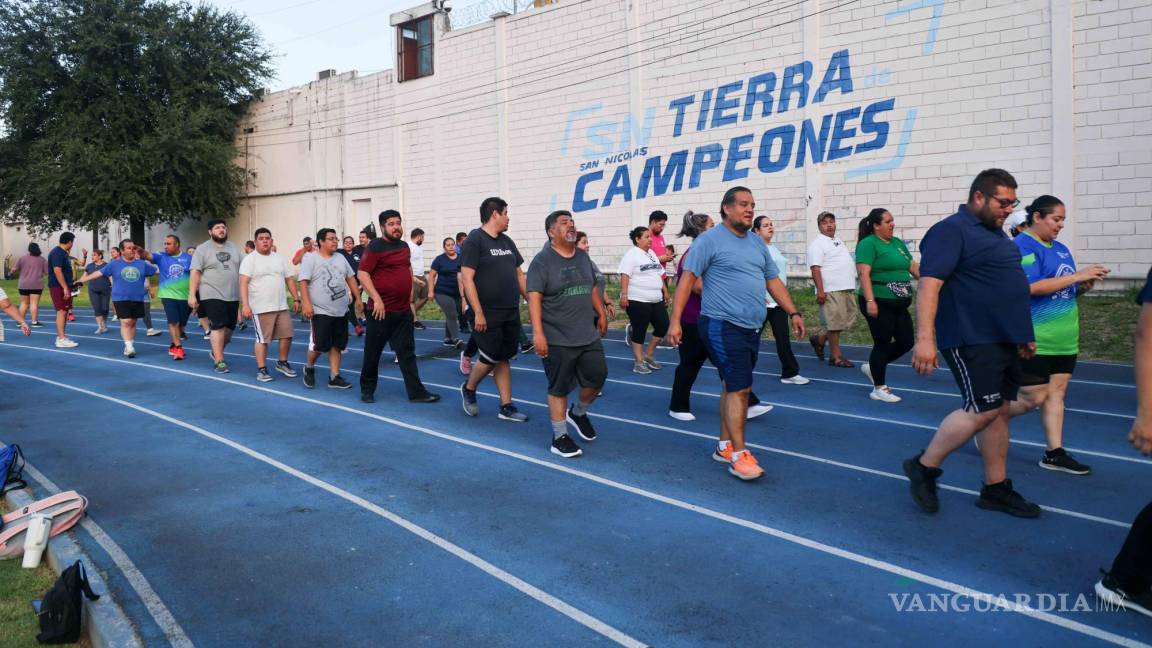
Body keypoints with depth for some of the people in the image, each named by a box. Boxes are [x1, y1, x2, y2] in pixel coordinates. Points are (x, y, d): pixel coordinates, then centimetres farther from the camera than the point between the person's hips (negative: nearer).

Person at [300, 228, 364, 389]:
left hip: (340, 311, 6)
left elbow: (350, 278, 17)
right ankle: (309, 368, 21)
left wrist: (358, 299, 13)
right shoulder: (310, 258, -7)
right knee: (318, 344, -6)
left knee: (336, 346, 7)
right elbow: (303, 282, -13)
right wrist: (306, 304, -22)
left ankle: (334, 377, 13)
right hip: (320, 311, -6)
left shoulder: (340, 258, 11)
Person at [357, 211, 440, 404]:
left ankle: (416, 392, 7)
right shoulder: (375, 247, -9)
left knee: (407, 352, 6)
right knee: (373, 352, 7)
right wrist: (377, 299, -21)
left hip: (404, 310, 6)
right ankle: (367, 390, 21)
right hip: (381, 310, -6)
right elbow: (362, 274, -15)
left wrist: (410, 298, 20)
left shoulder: (405, 246, 12)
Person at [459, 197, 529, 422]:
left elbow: (519, 275, 19)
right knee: (490, 358, -1)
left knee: (504, 359, 10)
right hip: (488, 315, -7)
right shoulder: (474, 240, -10)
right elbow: (467, 278, -16)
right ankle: (468, 390, 24)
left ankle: (506, 407, 15)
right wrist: (478, 313, -20)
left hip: (511, 313, 7)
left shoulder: (507, 242, 13)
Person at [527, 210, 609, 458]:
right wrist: (538, 333, -25)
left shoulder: (583, 256, 11)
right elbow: (534, 298, -17)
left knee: (597, 377, 9)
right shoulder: (542, 261, -11)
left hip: (589, 336, 6)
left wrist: (601, 314, 22)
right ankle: (559, 438, 14)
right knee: (559, 388, 2)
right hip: (557, 340, -6)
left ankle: (578, 413, 37)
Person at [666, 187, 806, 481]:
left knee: (733, 387, 14)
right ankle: (739, 455, -4)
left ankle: (724, 446, 25)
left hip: (751, 328, 8)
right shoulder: (709, 240, -7)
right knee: (739, 388, -11)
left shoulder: (757, 243, 16)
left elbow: (773, 280, 21)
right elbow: (687, 279, -11)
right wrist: (675, 320, -17)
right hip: (723, 326, -8)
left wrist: (793, 313, 14)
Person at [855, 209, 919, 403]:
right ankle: (879, 389, 12)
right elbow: (864, 273, -17)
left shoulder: (898, 243, 15)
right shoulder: (868, 244, -9)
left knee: (906, 342, 9)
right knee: (883, 343, -1)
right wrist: (870, 301, -25)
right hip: (879, 303, -8)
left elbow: (914, 267, 19)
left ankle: (872, 367, 29)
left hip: (898, 304, 8)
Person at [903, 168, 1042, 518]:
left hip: (1001, 341, 9)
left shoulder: (994, 233, 17)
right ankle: (923, 466, 4)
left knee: (999, 410, 10)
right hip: (971, 341, -9)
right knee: (982, 411, -11)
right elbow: (929, 283, -23)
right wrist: (925, 338, -31)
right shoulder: (951, 231, -13)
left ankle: (996, 488, 19)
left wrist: (1023, 335, 25)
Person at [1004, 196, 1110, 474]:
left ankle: (1055, 453, 14)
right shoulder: (1022, 246, -11)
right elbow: (1032, 287, -23)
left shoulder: (1061, 249, 15)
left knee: (1056, 393, 9)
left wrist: (1084, 286, 0)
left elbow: (1065, 290, 22)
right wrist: (1077, 276, -19)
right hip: (1034, 341, -8)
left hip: (1063, 339, 8)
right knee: (1033, 398, -4)